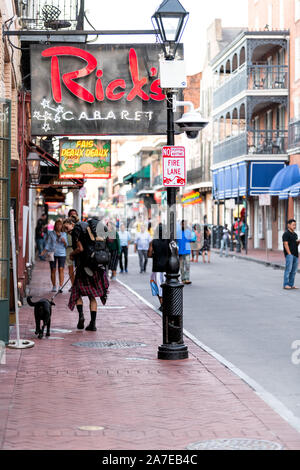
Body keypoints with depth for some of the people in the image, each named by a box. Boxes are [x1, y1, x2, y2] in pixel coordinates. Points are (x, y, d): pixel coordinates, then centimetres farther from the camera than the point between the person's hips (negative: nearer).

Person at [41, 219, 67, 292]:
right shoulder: (51, 234, 7)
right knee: (53, 270, 1)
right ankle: (54, 286, 10)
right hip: (53, 253, 0)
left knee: (61, 269, -10)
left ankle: (60, 286, -13)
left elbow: (66, 245, 11)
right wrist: (44, 252, -7)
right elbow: (48, 243, 6)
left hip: (62, 254, 0)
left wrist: (64, 241, -11)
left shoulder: (64, 234, 10)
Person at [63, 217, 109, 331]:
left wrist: (72, 254, 3)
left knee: (77, 292, 11)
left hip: (84, 266, -7)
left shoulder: (76, 230, -5)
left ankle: (80, 314, -7)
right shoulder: (87, 227, 18)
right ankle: (92, 323, 6)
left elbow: (80, 248, -15)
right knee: (92, 296, 10)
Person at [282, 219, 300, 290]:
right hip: (289, 254, -8)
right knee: (288, 269, -11)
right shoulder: (286, 234, -6)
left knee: (294, 271, 6)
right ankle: (286, 285, -10)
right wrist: (289, 254, -17)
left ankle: (291, 284, 10)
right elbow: (286, 244, -12)